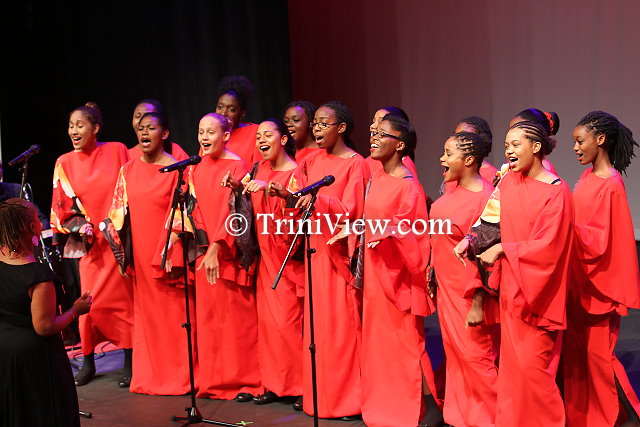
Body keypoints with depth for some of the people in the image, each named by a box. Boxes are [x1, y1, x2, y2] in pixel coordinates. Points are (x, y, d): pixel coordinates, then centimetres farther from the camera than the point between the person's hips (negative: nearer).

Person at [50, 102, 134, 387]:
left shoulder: (116, 151, 0)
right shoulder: (64, 163, 5)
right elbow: (60, 205, 6)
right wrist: (76, 228, -8)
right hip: (89, 240, 2)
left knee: (123, 297, 0)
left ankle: (130, 363, 11)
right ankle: (88, 362, 14)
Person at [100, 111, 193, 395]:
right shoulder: (128, 170, 8)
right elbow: (119, 212, 9)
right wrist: (120, 250, 1)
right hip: (140, 252, 4)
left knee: (172, 310, 1)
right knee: (145, 310, 10)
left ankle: (177, 376, 12)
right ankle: (149, 375, 20)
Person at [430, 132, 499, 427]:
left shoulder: (485, 198, -20)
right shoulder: (453, 189, 5)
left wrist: (478, 304, -20)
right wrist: (434, 279, 17)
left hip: (469, 292, -8)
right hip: (447, 288, 8)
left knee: (476, 357, 2)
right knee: (454, 353, 16)